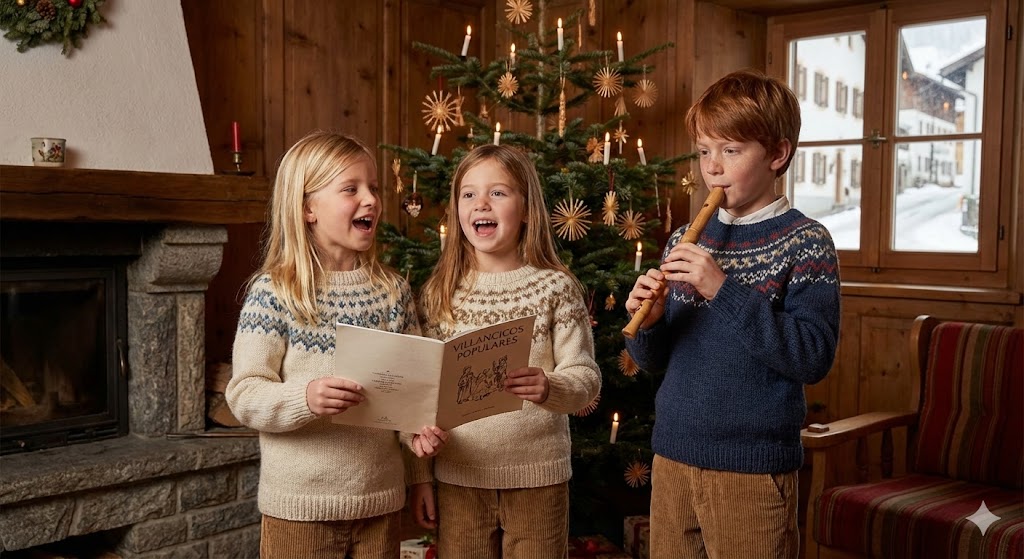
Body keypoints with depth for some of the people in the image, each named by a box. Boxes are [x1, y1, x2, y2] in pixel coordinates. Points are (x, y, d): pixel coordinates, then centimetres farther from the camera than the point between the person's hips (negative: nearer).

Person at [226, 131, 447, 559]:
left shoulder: (394, 291, 5)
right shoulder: (273, 292, -9)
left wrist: (420, 428, -9)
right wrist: (305, 399, -29)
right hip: (299, 508, -4)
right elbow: (244, 394, -12)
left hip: (380, 501, 4)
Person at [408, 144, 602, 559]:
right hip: (459, 479, 1)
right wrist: (420, 477, 4)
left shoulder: (556, 287, -3)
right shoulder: (438, 293, 2)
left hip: (538, 478, -1)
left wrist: (550, 388, -27)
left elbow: (586, 376, -5)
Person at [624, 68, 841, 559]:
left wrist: (725, 289, -24)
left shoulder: (805, 242, -7)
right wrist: (646, 322, -11)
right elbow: (654, 360, 11)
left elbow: (814, 358, -19)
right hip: (672, 458, 5)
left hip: (752, 470, -5)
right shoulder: (685, 241, 7)